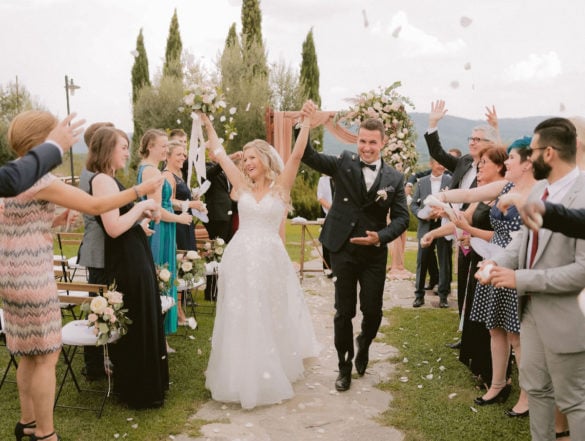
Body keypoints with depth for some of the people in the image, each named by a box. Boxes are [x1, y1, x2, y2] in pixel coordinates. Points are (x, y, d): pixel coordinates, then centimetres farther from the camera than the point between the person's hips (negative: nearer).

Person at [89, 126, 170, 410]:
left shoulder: (110, 180, 14)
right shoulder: (102, 180, -17)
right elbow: (114, 228, -25)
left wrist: (144, 211, 6)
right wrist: (143, 205, -16)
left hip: (133, 259, 10)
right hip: (127, 262, -10)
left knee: (140, 323, 19)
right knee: (136, 325, 2)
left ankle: (141, 386, 34)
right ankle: (139, 393, 17)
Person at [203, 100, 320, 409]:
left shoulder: (281, 186, -1)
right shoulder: (242, 186, 7)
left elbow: (296, 155, -12)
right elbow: (219, 154, 10)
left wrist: (306, 123, -17)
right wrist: (208, 125, 13)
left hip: (269, 259, -2)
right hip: (240, 258, 3)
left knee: (269, 319, 9)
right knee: (240, 319, 7)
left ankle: (270, 374, 23)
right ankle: (241, 375, 21)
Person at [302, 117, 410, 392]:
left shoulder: (394, 178, 1)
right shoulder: (344, 163, -1)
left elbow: (401, 217, -1)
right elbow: (308, 156, -12)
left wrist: (381, 236, -18)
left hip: (374, 253, 1)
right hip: (343, 251, -1)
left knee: (373, 311, 7)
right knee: (344, 312, 7)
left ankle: (363, 346, 41)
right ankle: (344, 366, 25)